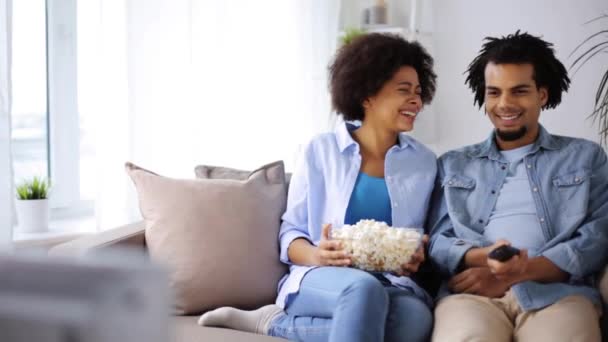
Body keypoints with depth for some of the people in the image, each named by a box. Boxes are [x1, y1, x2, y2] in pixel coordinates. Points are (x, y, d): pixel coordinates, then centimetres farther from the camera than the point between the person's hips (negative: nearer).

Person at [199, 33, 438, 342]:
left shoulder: (424, 162, 13)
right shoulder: (321, 151, 6)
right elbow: (290, 233, 8)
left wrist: (417, 258, -8)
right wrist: (315, 255, -15)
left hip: (392, 284, 4)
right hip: (319, 280, -4)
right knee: (364, 288, -41)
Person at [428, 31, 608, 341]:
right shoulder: (453, 165, 24)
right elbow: (436, 242, 12)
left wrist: (516, 273, -8)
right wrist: (483, 257, -12)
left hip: (558, 291, 0)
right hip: (472, 292, 0)